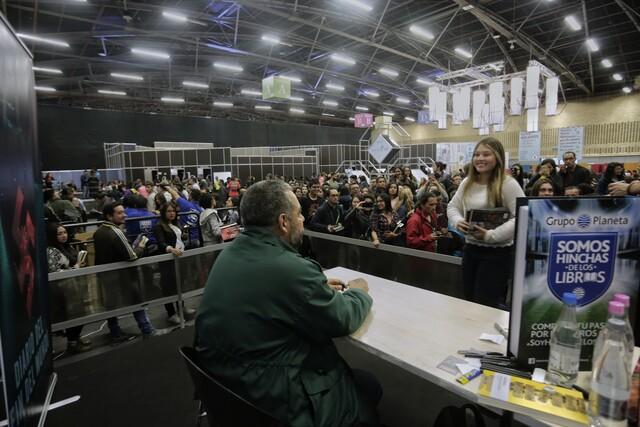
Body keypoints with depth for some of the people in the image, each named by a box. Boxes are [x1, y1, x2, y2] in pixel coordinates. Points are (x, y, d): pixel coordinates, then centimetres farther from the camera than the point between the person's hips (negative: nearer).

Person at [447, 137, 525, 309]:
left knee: (485, 305, 1)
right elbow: (452, 206, 12)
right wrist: (458, 221, -9)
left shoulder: (508, 184, -13)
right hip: (470, 248, 7)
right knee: (469, 301, 18)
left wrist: (491, 235, -26)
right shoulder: (467, 183, 7)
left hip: (497, 252, -6)